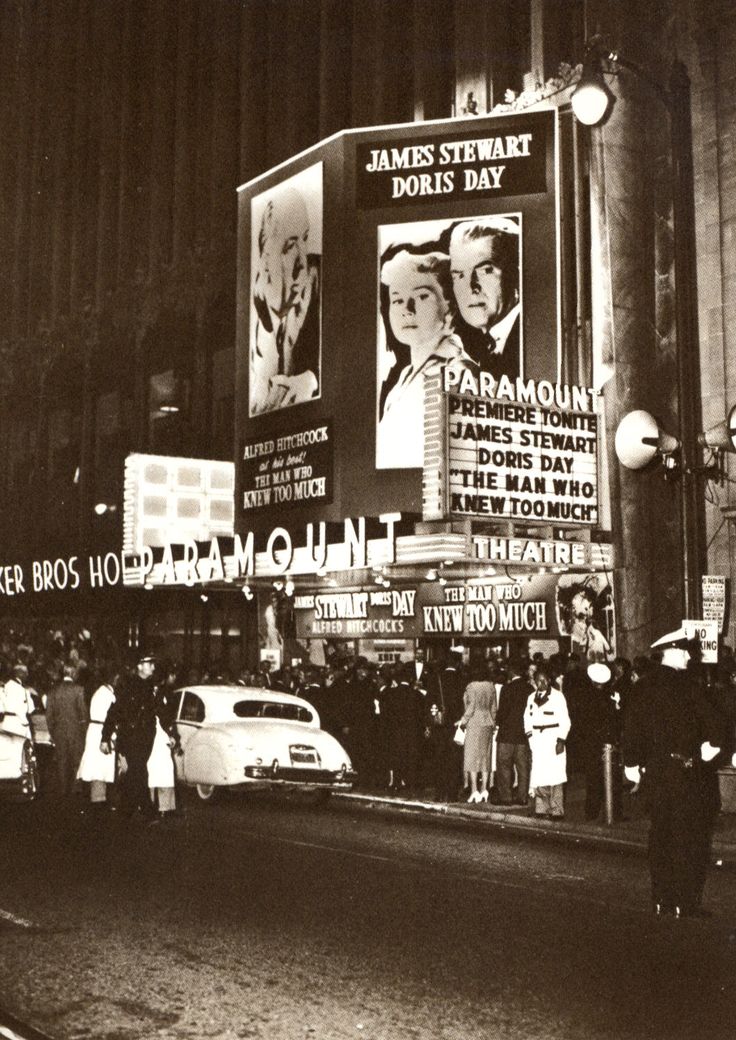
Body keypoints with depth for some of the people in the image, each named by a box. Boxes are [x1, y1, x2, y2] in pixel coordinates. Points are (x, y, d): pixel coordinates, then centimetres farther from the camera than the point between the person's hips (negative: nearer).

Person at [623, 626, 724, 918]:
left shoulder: (645, 684, 7)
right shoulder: (683, 681, -13)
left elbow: (632, 723, 9)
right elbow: (710, 717, -18)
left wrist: (631, 762, 14)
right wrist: (713, 743, 0)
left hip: (654, 768, 7)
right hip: (684, 767, -6)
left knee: (661, 835, 12)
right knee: (690, 836, 1)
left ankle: (661, 899, 17)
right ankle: (686, 902, 2)